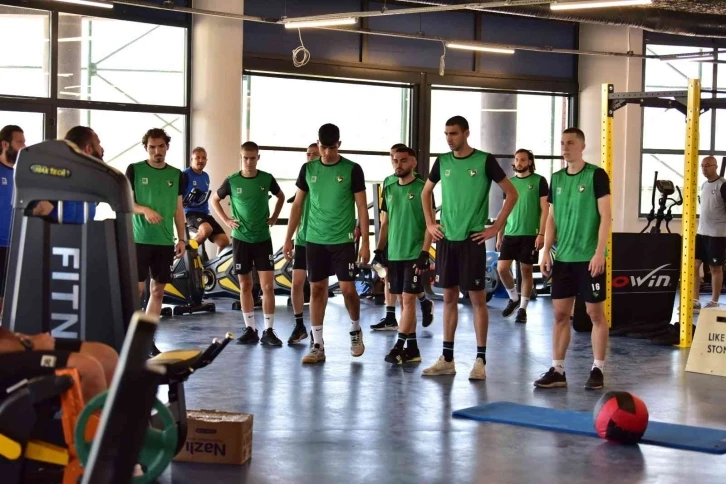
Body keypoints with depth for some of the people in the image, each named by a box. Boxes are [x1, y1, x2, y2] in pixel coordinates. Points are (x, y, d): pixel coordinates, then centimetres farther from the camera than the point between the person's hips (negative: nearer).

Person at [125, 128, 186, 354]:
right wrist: (145, 210, -21)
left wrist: (182, 238, 8)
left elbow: (178, 209, 13)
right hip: (139, 239, -4)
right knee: (137, 288, -7)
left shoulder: (176, 174, 10)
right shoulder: (134, 170, 0)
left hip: (165, 241, 4)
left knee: (158, 290, 6)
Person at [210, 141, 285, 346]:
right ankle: (250, 329, 12)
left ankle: (268, 331, -1)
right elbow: (214, 200, 12)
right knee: (245, 286, 6)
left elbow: (281, 196, 16)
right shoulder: (232, 181, -3)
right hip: (241, 239, 1)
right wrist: (226, 220, 1)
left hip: (263, 239, 0)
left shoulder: (267, 179, -3)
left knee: (267, 285, -6)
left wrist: (274, 218, 6)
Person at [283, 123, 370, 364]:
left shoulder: (352, 170, -4)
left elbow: (362, 207, -3)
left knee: (347, 288, -4)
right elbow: (297, 205, 10)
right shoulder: (308, 169, 5)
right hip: (314, 239, 3)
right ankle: (318, 345, 9)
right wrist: (288, 238, 7)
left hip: (343, 240, -3)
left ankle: (355, 330, 23)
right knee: (317, 289, 4)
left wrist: (365, 242, -7)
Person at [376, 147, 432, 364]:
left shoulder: (422, 189, -6)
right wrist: (379, 250, 11)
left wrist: (424, 253, -16)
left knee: (408, 299, -7)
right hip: (394, 255, 6)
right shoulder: (389, 189, 11)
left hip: (414, 254, -6)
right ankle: (412, 348, 14)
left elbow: (430, 224, -9)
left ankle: (399, 347, -6)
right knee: (403, 301, 8)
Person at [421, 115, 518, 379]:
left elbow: (512, 193, -2)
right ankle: (447, 359, 14)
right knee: (449, 297, 9)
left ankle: (480, 360, 3)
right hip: (446, 238, 4)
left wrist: (496, 227, -6)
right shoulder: (442, 162, 7)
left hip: (472, 239, -4)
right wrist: (430, 223, 11)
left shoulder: (484, 161, -5)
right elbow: (426, 192, 22)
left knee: (477, 298, -1)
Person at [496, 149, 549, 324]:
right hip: (510, 234, 4)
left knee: (526, 270, 1)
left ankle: (523, 308, 11)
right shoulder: (510, 182, 11)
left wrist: (541, 234, -12)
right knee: (502, 268, -4)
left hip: (530, 235, -4)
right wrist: (499, 235, 11)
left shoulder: (539, 181, -1)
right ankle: (513, 298, 19)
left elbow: (545, 209, -4)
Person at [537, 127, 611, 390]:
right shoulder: (557, 178, 10)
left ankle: (597, 370, 10)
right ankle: (557, 370, 12)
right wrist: (546, 252, 7)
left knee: (595, 313, 2)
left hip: (589, 257, -5)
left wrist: (599, 252, -16)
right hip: (563, 258, 5)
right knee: (560, 314, 6)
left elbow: (605, 216, -9)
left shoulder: (596, 175, -6)